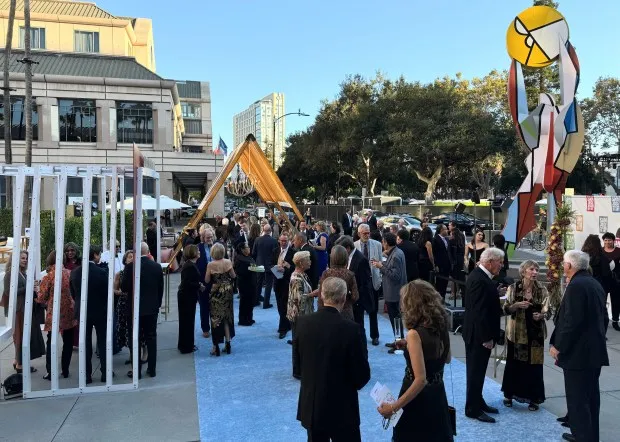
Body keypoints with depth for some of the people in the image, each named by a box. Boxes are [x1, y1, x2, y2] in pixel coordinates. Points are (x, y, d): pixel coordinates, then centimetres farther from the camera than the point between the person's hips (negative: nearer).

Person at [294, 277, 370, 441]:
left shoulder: (303, 322, -10)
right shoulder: (350, 328, -22)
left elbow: (296, 361, 4)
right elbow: (363, 374, -13)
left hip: (311, 405, 4)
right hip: (342, 407, -4)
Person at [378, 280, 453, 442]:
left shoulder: (415, 334, -25)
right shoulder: (441, 326, -4)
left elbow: (420, 380, -29)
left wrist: (394, 407, -24)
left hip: (417, 399, -6)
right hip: (437, 395, 7)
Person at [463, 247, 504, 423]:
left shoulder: (481, 276, 8)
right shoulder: (479, 280, -24)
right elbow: (479, 312, -25)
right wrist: (486, 338, -22)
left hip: (480, 333, 10)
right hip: (478, 335, -10)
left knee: (478, 370, 20)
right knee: (476, 371, 2)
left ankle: (478, 402, 33)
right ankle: (473, 409, 14)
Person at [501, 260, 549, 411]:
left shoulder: (542, 290, -1)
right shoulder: (513, 288, -4)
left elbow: (546, 310, -2)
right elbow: (506, 309, -4)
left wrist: (541, 315, -23)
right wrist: (517, 305, -23)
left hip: (535, 332, 0)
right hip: (516, 332, 0)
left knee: (534, 365, 2)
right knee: (513, 363, 8)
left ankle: (534, 398, 18)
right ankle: (509, 394, 26)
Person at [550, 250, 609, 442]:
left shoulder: (576, 285, -18)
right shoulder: (595, 283, 11)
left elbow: (572, 321, -23)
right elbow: (601, 316, 17)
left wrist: (558, 346, -15)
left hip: (578, 352, -10)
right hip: (594, 350, 10)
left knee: (577, 399, -2)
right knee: (591, 396, 18)